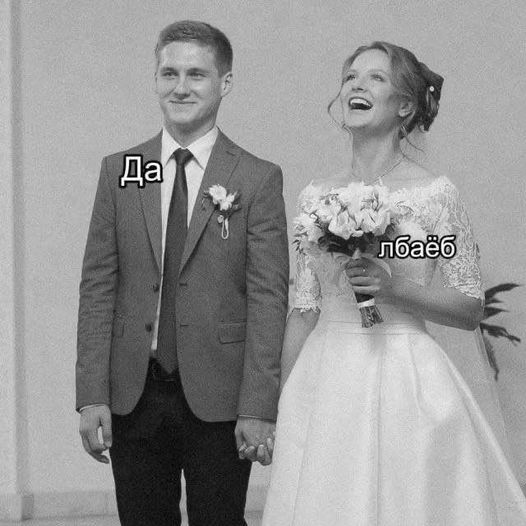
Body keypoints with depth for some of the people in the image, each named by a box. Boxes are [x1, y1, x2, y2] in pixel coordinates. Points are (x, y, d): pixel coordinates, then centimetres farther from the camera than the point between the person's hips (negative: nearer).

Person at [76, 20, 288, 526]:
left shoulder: (258, 179, -1)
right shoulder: (119, 171, 8)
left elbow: (268, 298, -5)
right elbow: (98, 288, 5)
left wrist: (258, 409, -11)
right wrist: (92, 394, -3)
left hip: (218, 402, -2)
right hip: (132, 396, 2)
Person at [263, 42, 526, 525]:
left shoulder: (435, 194, -4)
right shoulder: (316, 196, 7)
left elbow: (471, 309, -3)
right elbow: (304, 309, 11)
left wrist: (394, 289, -17)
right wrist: (285, 405, 8)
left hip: (404, 382, -4)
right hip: (324, 386, 4)